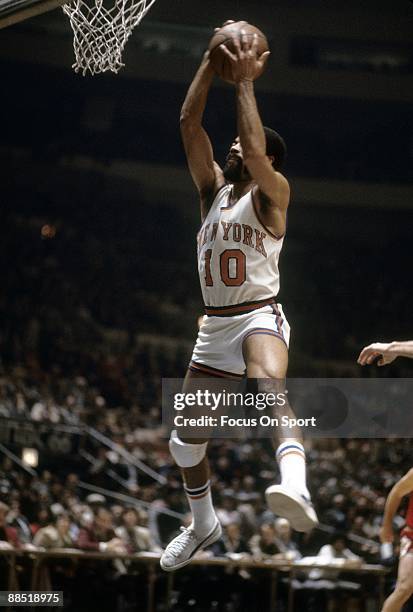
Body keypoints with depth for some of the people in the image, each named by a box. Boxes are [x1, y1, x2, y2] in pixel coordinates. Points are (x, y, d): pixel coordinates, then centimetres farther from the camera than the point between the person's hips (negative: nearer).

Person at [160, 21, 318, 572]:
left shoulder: (272, 194, -4)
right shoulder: (213, 188, 13)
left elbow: (255, 149, -24)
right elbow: (189, 124, 3)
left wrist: (245, 81, -16)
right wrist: (212, 66, -3)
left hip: (259, 317, -7)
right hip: (215, 326, 7)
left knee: (269, 387, -40)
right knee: (185, 440, 15)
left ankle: (296, 488, -63)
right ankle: (204, 524, 38)